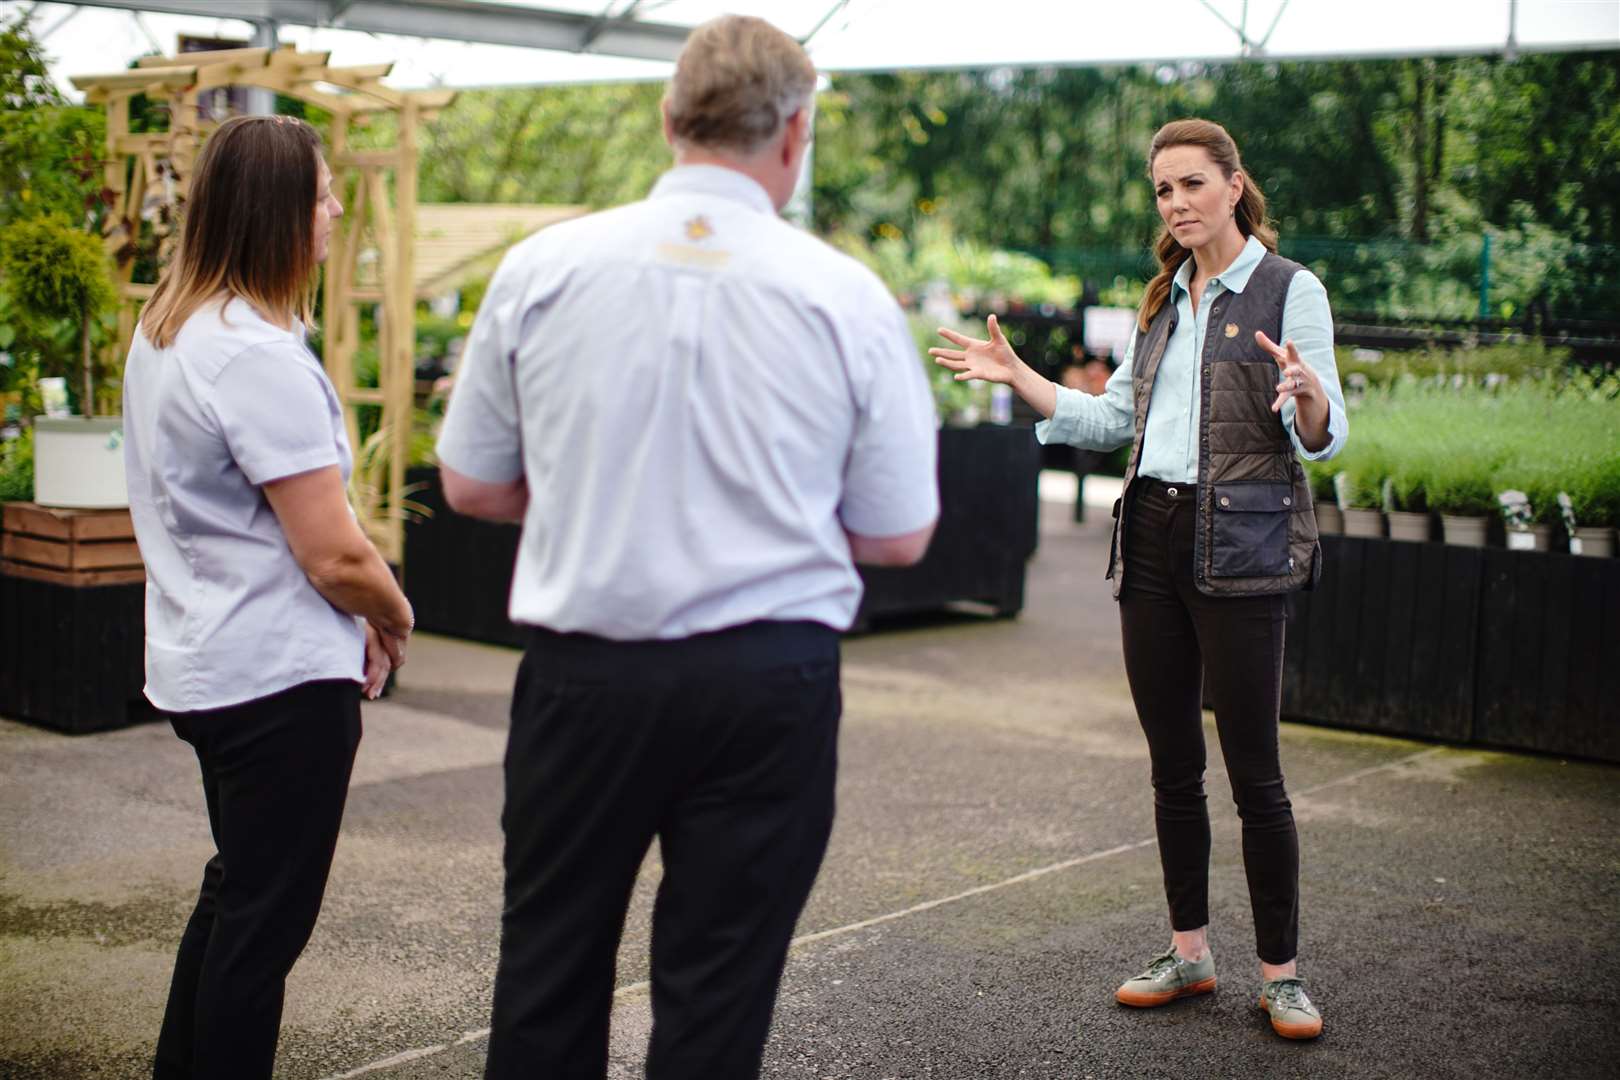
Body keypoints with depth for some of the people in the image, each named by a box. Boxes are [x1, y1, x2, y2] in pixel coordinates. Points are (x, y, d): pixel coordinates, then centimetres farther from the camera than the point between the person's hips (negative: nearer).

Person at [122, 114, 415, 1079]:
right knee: (266, 920, 2)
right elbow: (336, 557, -22)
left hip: (203, 664, 10)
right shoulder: (260, 357, -22)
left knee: (236, 891, 23)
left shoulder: (165, 329, 8)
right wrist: (394, 618, -1)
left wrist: (354, 623, 12)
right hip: (282, 674, -10)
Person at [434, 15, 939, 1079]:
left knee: (551, 965, 16)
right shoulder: (850, 299, -6)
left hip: (584, 668, 1)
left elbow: (470, 485, 6)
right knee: (717, 988, 10)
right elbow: (899, 537, 0)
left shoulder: (541, 269, -3)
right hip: (769, 681, -1)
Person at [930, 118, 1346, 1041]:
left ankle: (1281, 972, 8)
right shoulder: (1164, 300, 16)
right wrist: (1016, 375, 14)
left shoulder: (1291, 291, -4)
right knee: (1173, 762, 10)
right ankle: (1190, 953, 21)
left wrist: (1307, 392, -32)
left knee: (1253, 767, -3)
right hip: (1152, 539, 7)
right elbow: (1114, 419, 20)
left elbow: (1325, 439, -10)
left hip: (1240, 546, -6)